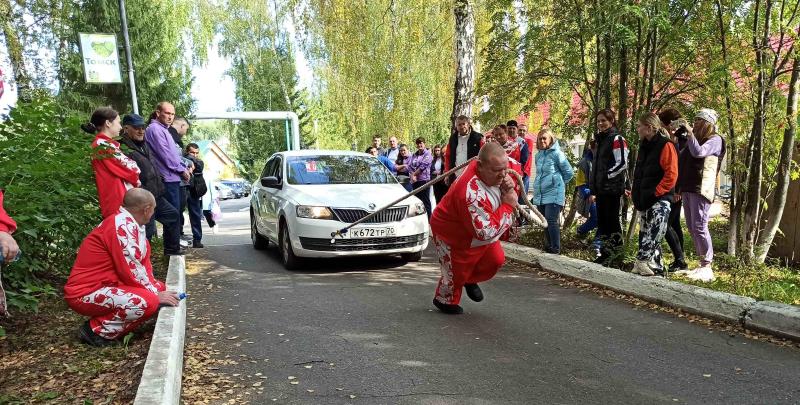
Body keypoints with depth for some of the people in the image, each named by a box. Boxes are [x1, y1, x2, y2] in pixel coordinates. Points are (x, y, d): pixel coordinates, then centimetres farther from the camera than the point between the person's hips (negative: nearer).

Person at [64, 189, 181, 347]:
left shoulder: (131, 223, 8)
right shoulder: (122, 225, -22)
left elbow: (143, 262, 9)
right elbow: (132, 271, -22)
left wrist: (157, 289, -2)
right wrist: (156, 295, -12)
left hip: (106, 285, 10)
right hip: (86, 293, -10)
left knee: (159, 287, 9)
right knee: (148, 301, -28)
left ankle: (117, 324, 4)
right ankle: (96, 330, -9)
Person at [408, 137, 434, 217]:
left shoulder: (428, 154, 0)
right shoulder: (414, 155, 19)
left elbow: (423, 166, -10)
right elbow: (409, 165, 9)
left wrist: (414, 174, -6)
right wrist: (412, 175, -7)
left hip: (424, 180, -6)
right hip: (414, 181, 6)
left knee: (425, 201, -6)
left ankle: (428, 219, -4)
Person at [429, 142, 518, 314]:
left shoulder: (494, 171, -19)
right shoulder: (472, 193, -45)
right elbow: (486, 232, -40)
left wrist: (510, 183, -18)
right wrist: (508, 206, -31)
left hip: (482, 230, 8)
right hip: (454, 237, -8)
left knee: (495, 260, 10)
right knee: (456, 273, 10)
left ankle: (470, 281, 39)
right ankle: (445, 301, 41)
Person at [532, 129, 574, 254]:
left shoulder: (557, 153, -9)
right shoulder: (538, 155, 10)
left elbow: (568, 172, -5)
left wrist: (559, 183, 5)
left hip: (553, 194, -7)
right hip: (540, 194, 7)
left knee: (551, 220, -11)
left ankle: (556, 248, -1)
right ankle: (549, 246, 24)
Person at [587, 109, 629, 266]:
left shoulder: (617, 139, -6)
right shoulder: (601, 140, 19)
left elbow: (622, 163, -15)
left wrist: (606, 176, -13)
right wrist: (593, 191, 20)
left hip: (612, 189, -8)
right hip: (601, 189, 8)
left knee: (612, 222, -4)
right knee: (602, 222, 11)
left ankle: (616, 256, 3)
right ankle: (604, 254, 19)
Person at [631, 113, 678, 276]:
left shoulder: (665, 145, -10)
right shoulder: (644, 146, 15)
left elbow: (671, 175, -16)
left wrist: (655, 192, -17)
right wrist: (636, 193, 13)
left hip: (659, 200, -9)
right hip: (644, 200, 9)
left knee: (653, 233, -15)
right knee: (645, 233, 11)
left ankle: (642, 262, -14)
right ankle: (656, 266, 18)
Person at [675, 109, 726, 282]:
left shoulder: (715, 140, -3)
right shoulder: (696, 138, 20)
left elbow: (698, 152, -21)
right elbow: (680, 158, 17)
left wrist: (690, 133, -13)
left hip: (701, 189, -8)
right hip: (688, 188, 9)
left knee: (699, 227, -11)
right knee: (692, 228, 10)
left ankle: (707, 267, -5)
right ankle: (702, 265, 18)